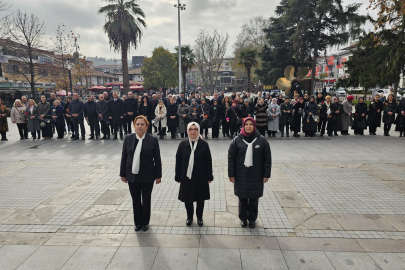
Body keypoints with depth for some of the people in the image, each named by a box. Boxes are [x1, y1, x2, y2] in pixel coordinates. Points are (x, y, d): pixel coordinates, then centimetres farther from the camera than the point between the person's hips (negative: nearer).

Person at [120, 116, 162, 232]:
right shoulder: (128, 139, -2)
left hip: (147, 176, -2)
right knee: (135, 200, 14)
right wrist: (123, 174, 4)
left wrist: (158, 175, -3)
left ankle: (145, 222, 34)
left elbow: (157, 159, -5)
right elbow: (124, 157, 3)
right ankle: (137, 222, 34)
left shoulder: (153, 140, -10)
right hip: (132, 176, 2)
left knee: (146, 200, 13)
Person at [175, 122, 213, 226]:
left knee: (200, 199, 13)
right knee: (187, 199, 11)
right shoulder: (183, 144, -2)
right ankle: (189, 217, 35)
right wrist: (178, 177, 0)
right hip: (186, 177, 1)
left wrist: (209, 177, -3)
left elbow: (208, 161, -2)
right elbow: (178, 161, 1)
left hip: (200, 177, -1)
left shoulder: (204, 144, -5)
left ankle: (199, 217, 35)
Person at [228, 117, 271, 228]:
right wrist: (231, 174, -4)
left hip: (256, 175, 0)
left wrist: (266, 174, -3)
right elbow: (231, 157, -2)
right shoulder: (237, 140, -3)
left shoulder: (262, 140, -3)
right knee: (242, 198, 11)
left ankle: (252, 219, 31)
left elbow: (267, 158, -1)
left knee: (254, 199, 11)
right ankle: (243, 218, 31)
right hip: (241, 175, 0)